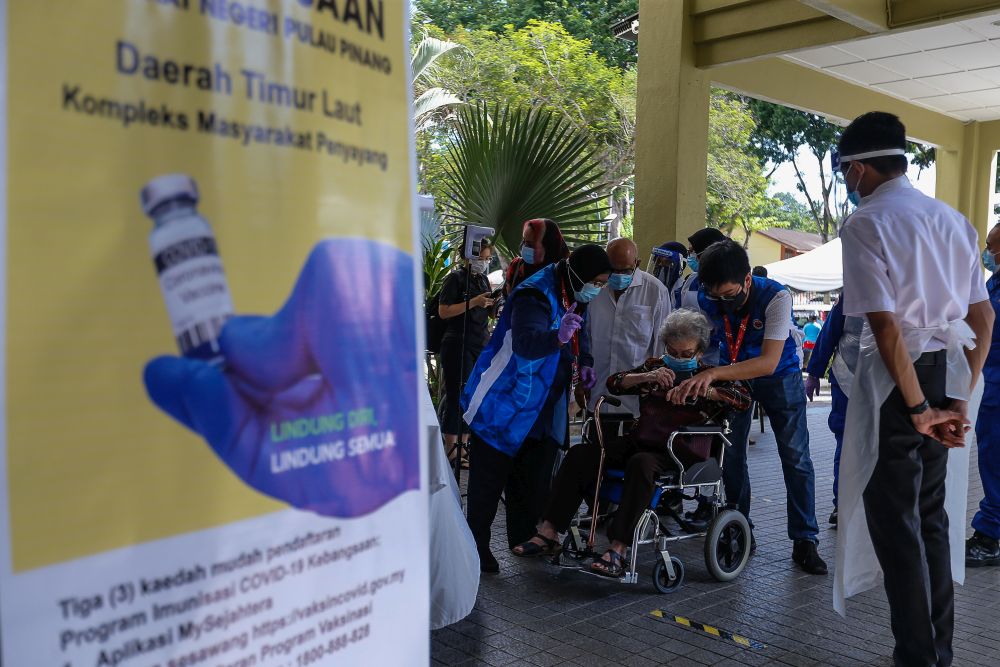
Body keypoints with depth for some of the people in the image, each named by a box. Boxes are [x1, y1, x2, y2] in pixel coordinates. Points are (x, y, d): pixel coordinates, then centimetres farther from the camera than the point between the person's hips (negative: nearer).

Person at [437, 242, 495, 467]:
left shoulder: (483, 279, 16)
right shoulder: (456, 278, -5)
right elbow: (443, 311, -13)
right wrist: (474, 302, -19)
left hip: (481, 344, 7)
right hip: (458, 345, -7)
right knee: (457, 397, -5)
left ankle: (464, 446, 16)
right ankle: (451, 450, 1)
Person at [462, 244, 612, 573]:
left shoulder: (574, 297, 5)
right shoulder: (535, 295, -24)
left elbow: (580, 339, 20)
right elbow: (525, 343, -39)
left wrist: (583, 364, 1)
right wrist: (558, 337, -57)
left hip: (542, 408, 8)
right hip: (504, 402, -8)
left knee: (535, 479, 13)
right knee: (489, 478, 2)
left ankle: (525, 539, 28)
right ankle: (477, 544, 15)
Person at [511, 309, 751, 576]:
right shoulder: (655, 366, 17)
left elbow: (743, 399, -9)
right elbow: (614, 383, 10)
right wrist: (647, 377, -9)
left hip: (676, 453, -5)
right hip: (638, 441, 5)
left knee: (641, 464, -38)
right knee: (581, 454, -14)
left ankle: (618, 550, -39)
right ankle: (548, 533, -15)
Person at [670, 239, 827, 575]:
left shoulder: (775, 297, -33)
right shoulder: (706, 300, -20)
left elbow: (769, 361, -39)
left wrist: (714, 374, -49)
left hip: (778, 376, -3)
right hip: (733, 376, 3)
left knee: (796, 458, -5)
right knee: (730, 456, 3)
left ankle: (804, 541, 5)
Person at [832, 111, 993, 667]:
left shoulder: (865, 224, -12)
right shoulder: (953, 219, 11)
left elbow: (887, 326, -19)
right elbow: (984, 319, 10)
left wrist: (918, 409, -13)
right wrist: (958, 400, 9)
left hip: (897, 380, -7)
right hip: (948, 373, 8)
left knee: (895, 522, 3)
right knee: (931, 516, 18)